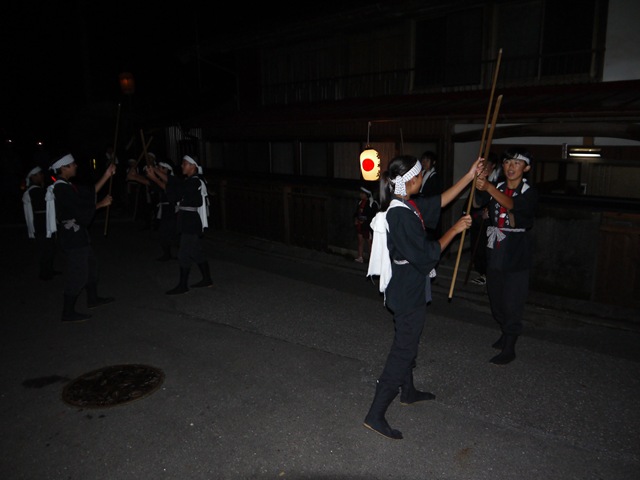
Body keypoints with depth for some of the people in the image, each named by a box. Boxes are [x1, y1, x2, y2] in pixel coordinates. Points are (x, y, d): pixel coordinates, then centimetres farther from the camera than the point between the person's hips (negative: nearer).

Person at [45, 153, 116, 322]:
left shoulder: (66, 186, 9)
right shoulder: (61, 189, -21)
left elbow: (89, 193, 9)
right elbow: (81, 210, -22)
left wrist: (106, 176, 6)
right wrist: (101, 204, -9)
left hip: (77, 236, 10)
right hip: (73, 238, -10)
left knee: (90, 265, 22)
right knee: (77, 274, -4)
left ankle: (93, 299, 36)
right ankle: (68, 312, 6)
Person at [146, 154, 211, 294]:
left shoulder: (195, 182, -16)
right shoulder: (190, 181, 14)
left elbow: (174, 188, -24)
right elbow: (172, 181, 6)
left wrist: (154, 178, -22)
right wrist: (156, 170, -1)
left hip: (192, 224, -10)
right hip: (189, 222, 10)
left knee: (184, 254, -5)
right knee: (197, 252, 15)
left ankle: (182, 286, 2)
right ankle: (207, 279, 24)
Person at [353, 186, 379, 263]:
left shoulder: (373, 203, -11)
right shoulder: (360, 202, 10)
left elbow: (373, 216, -13)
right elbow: (356, 212, 19)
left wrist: (364, 221, -16)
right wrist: (355, 219, 2)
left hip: (368, 226, -6)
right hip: (359, 225, 6)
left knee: (369, 242, 1)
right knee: (360, 241, 8)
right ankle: (360, 257, 13)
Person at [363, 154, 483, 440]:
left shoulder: (407, 205, 3)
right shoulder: (401, 215, -26)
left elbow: (440, 201, 16)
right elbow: (426, 253, -23)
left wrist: (470, 176, 15)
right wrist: (455, 229, -12)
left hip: (407, 288, 10)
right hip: (409, 291, -10)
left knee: (407, 343, 24)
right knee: (403, 351, -3)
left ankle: (408, 392, 45)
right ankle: (375, 415, 5)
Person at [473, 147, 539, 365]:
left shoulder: (530, 192, -8)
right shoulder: (496, 188, 6)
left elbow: (511, 204, -30)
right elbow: (476, 203, -13)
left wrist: (488, 187, -45)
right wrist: (478, 187, -34)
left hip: (516, 257, -5)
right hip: (495, 254, 5)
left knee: (512, 303, 0)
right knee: (496, 299, 17)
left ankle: (509, 349, 12)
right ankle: (506, 332, 39)